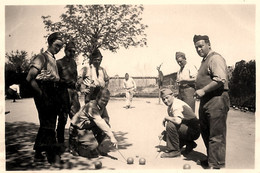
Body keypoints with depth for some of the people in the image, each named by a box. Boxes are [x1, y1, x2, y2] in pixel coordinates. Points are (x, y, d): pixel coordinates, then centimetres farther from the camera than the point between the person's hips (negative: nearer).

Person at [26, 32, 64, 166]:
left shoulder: (53, 60, 18)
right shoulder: (42, 57, -7)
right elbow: (30, 78, -16)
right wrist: (40, 93, -15)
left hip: (52, 95, 9)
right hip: (44, 94, -9)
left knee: (46, 124, 13)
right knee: (48, 125, -6)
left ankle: (38, 154, 24)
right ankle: (54, 156, -2)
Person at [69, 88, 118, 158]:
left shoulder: (101, 106, 0)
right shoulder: (91, 106, -28)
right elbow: (99, 122, -38)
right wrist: (111, 136, -41)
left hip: (90, 126, 9)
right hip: (80, 128, -9)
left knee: (107, 125, -12)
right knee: (93, 145, -26)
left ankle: (96, 148, 2)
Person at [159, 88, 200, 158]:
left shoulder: (177, 105, -21)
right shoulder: (170, 108, 10)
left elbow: (178, 121, -38)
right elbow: (173, 121, 16)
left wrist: (166, 118, -20)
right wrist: (164, 132, 0)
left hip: (194, 131, -10)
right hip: (186, 129, 10)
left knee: (170, 125, -28)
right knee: (165, 135, 10)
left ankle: (174, 150, -12)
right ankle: (189, 144, 12)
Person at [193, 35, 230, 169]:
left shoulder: (215, 58, -10)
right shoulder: (204, 61, 21)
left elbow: (220, 80, -23)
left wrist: (203, 90, -21)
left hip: (216, 100, -11)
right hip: (205, 101, 11)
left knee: (216, 135, -5)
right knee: (206, 132, 18)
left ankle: (216, 165, 2)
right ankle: (211, 159, 32)